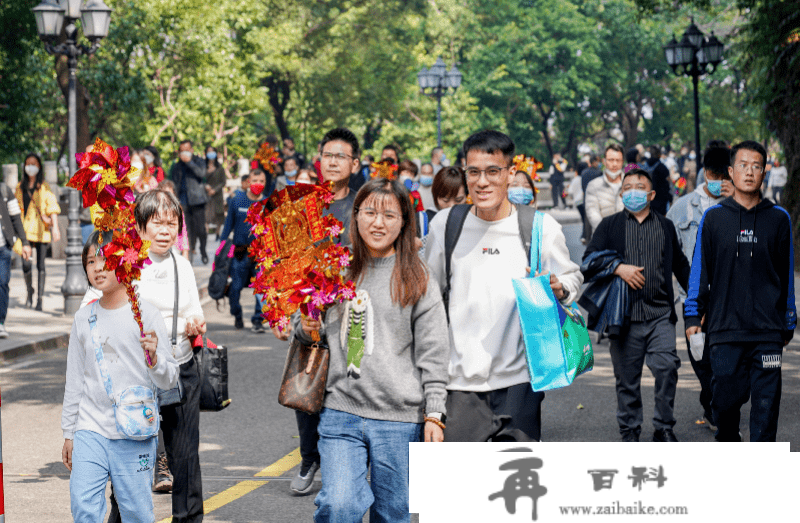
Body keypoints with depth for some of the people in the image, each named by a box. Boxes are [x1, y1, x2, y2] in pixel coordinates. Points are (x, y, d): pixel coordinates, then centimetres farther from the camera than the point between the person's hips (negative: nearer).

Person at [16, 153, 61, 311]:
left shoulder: (44, 187, 5)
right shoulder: (20, 187, 13)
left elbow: (52, 208, -1)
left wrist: (55, 227, -12)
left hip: (41, 230, -2)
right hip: (26, 229, 2)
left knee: (40, 265, -4)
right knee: (26, 264, -9)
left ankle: (39, 299, 2)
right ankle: (29, 291, 16)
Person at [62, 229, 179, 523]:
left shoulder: (146, 314, -3)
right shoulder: (83, 319, 8)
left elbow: (169, 380, -4)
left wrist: (154, 358, -25)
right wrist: (68, 433, 16)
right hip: (90, 429, 3)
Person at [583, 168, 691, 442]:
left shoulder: (666, 226, 16)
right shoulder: (609, 225, 9)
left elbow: (681, 266, 24)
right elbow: (589, 259, 0)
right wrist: (619, 268, -14)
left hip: (660, 314, 1)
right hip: (625, 314, -1)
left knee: (667, 366, -13)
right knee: (627, 378, 4)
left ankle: (664, 428, 0)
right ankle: (629, 431, 16)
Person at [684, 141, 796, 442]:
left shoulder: (778, 219, 7)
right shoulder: (713, 218, 6)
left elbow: (786, 273, 12)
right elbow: (700, 269, 10)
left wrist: (788, 323, 14)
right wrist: (693, 315, 4)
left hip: (768, 330, 0)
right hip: (724, 328, 0)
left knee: (766, 402, -3)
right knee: (726, 398, 3)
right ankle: (727, 444, 28)